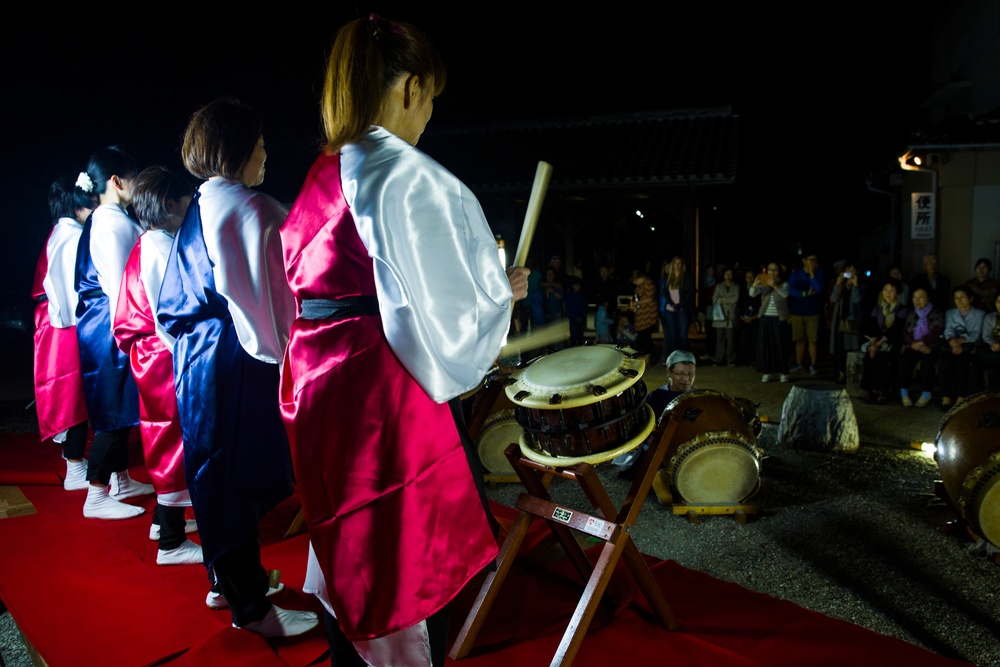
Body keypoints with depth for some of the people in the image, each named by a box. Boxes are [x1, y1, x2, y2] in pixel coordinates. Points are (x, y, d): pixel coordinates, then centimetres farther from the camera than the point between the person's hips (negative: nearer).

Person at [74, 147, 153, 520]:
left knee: (121, 407, 17)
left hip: (116, 328, 10)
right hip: (111, 328, -10)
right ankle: (96, 496, 4)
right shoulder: (111, 224, -16)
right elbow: (116, 286, -20)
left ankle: (120, 480, 29)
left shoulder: (114, 221, 14)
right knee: (113, 410, -4)